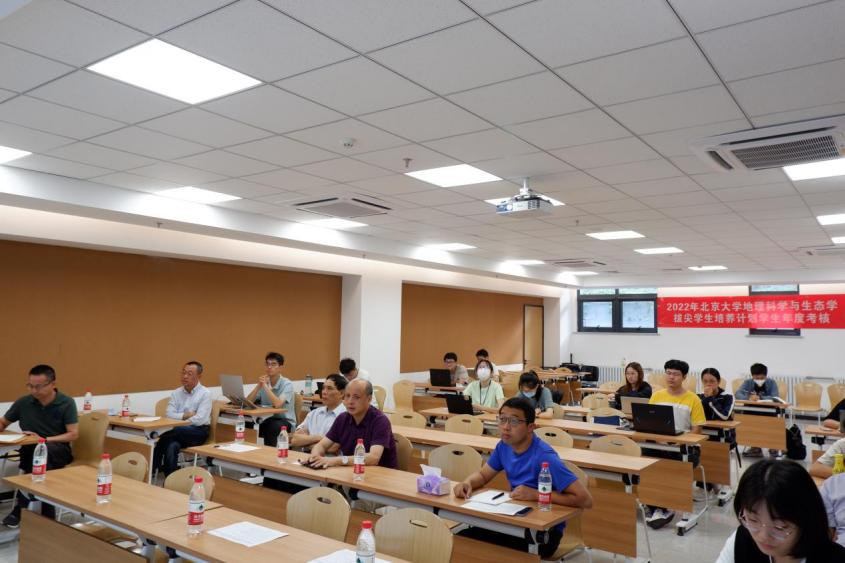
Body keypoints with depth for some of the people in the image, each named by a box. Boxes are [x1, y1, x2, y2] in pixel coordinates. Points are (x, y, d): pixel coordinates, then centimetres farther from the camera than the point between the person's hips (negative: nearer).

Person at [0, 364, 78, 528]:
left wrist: (44, 439, -19)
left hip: (58, 451, -2)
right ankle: (47, 514, -27)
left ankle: (20, 506, -30)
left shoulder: (66, 403, -7)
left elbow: (73, 434, -10)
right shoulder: (23, 402, 0)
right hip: (30, 451, 3)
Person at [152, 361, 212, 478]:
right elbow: (170, 415, 1)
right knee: (172, 446, -32)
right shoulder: (176, 393, 13)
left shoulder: (205, 393, -4)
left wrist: (179, 419, -10)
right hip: (179, 433, 4)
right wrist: (186, 415, -14)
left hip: (198, 432, -4)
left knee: (178, 431, -35)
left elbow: (199, 420, -14)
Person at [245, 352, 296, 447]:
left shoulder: (287, 384, -11)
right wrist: (259, 386, -17)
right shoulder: (264, 382, 5)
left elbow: (278, 404, -27)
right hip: (266, 419, 4)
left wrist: (265, 386, -24)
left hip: (285, 421, -4)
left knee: (271, 426, -35)